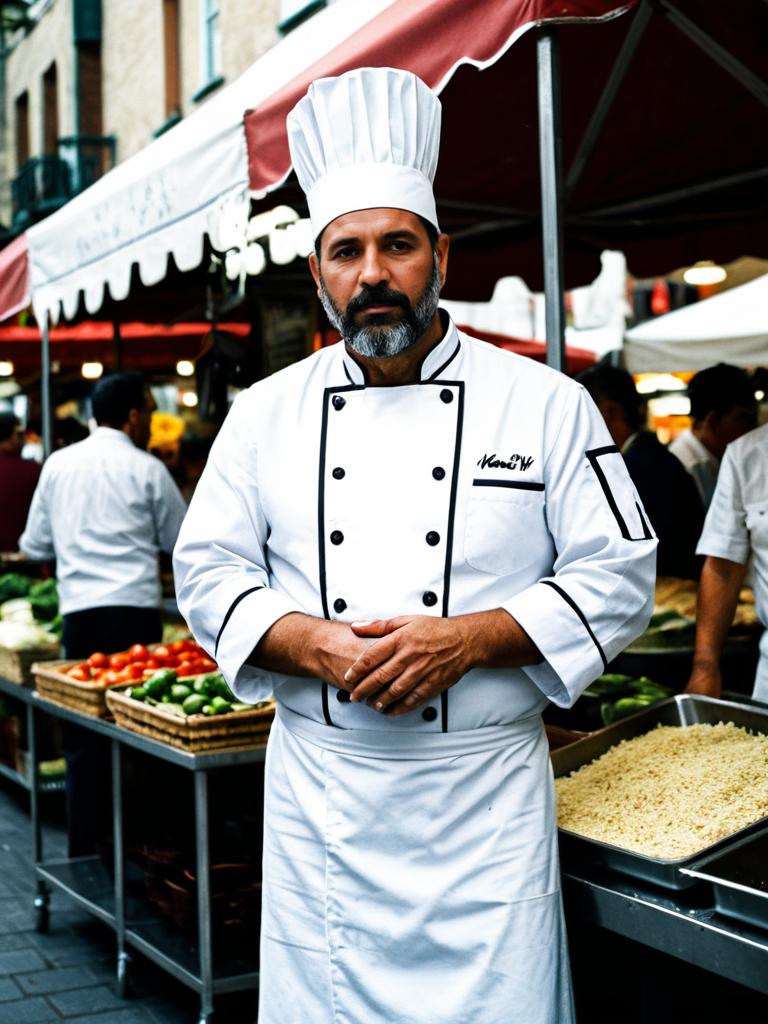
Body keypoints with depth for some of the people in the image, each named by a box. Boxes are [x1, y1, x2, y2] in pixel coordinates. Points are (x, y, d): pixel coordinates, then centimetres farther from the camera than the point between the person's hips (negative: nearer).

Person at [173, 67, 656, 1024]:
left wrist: (469, 638, -16)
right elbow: (208, 568, 6)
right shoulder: (265, 413, 5)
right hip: (318, 792, 2)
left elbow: (618, 575, -3)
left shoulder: (545, 403, -2)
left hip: (485, 792, -1)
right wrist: (311, 643, -13)